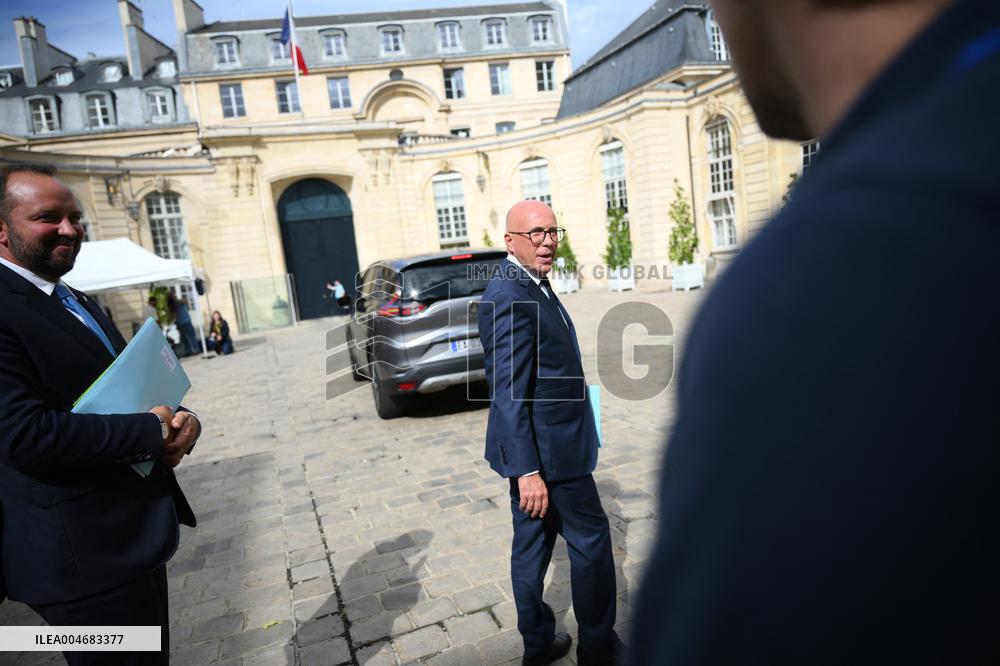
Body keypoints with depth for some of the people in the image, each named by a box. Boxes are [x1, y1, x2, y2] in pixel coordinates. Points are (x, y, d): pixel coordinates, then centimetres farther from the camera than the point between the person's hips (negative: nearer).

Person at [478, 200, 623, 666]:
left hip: (535, 450, 9)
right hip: (547, 451, -9)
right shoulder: (510, 297, -22)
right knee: (591, 539, 7)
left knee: (532, 543, 18)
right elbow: (508, 394, -26)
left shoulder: (533, 286, 10)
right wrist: (527, 469, -26)